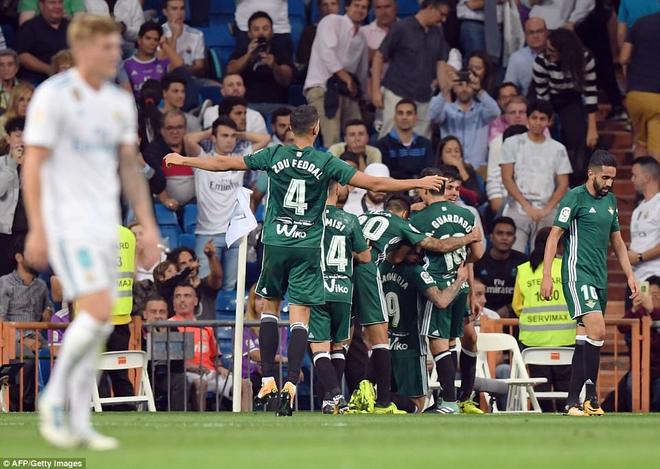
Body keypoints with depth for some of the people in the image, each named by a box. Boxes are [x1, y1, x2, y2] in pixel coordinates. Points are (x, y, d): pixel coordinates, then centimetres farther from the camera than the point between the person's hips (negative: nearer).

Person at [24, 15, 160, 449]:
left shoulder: (121, 102, 10)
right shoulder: (53, 95, -10)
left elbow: (130, 168, 17)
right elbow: (33, 165, -11)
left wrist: (148, 224, 9)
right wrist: (37, 231, -16)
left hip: (105, 226, 7)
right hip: (68, 224, -7)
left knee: (96, 325, 4)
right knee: (97, 313, -18)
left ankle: (79, 423, 9)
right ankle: (54, 400, -1)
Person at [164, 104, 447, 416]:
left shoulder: (274, 156, -1)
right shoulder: (325, 162, -5)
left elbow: (225, 164, 7)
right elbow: (373, 183, -7)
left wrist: (183, 161, 21)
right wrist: (419, 183, 0)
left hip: (276, 245, 2)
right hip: (308, 248, -1)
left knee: (270, 308, 15)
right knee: (299, 318, -1)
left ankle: (268, 379, 10)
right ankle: (291, 382, -14)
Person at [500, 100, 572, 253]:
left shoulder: (557, 149, 11)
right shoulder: (513, 143, 7)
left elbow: (563, 184, 7)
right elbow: (507, 178, -1)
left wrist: (547, 209, -9)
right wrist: (527, 206, -12)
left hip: (547, 213, 1)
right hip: (517, 210, -1)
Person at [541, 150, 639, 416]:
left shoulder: (610, 201, 14)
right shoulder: (575, 198, -8)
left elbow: (617, 241, 23)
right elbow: (554, 237, -9)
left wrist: (629, 275, 17)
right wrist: (547, 276, -15)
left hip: (599, 278, 8)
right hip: (577, 273, -8)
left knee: (585, 338, 7)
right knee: (597, 330, -20)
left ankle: (573, 399, 9)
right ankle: (590, 394, -16)